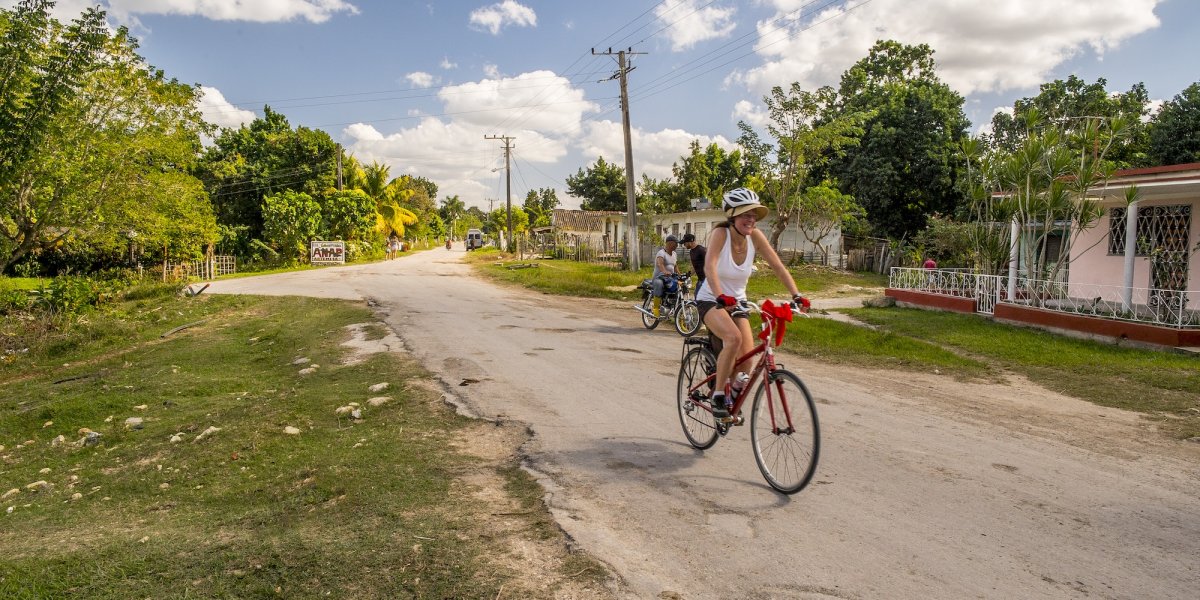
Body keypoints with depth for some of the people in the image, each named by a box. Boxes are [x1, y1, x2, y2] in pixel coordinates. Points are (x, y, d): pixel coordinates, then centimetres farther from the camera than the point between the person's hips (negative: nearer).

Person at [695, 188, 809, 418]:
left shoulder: (755, 236, -10)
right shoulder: (720, 233, -21)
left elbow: (778, 267, -12)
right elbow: (709, 267, -36)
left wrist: (796, 295, -24)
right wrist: (721, 296, -52)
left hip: (737, 302, 5)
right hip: (710, 301, -5)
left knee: (747, 354, -10)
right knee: (734, 338, -32)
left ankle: (733, 400, 19)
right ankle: (718, 397, -16)